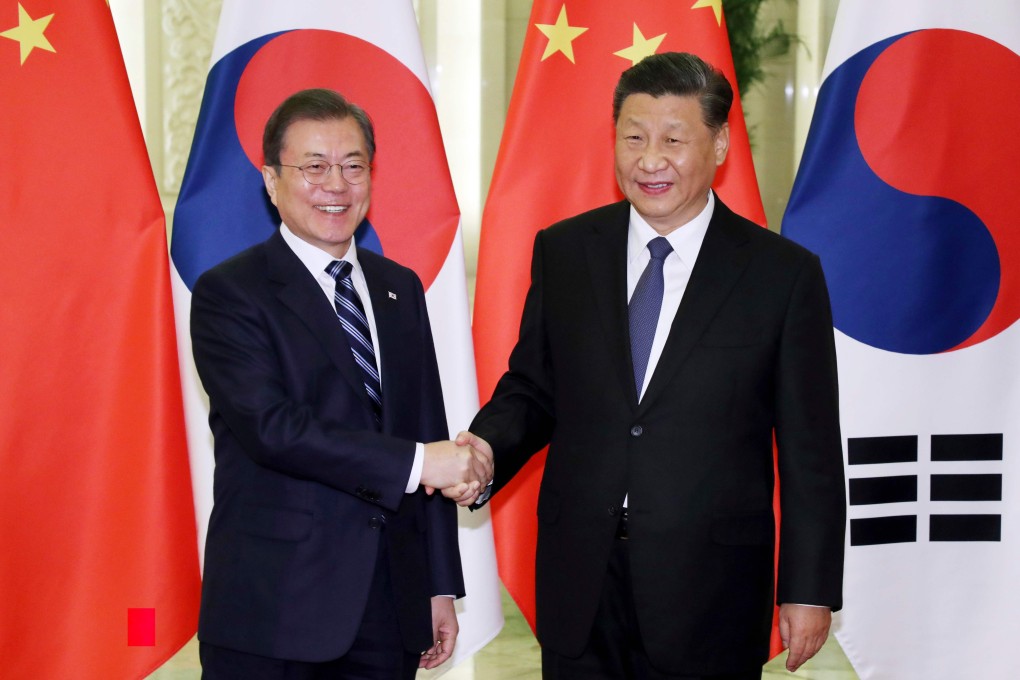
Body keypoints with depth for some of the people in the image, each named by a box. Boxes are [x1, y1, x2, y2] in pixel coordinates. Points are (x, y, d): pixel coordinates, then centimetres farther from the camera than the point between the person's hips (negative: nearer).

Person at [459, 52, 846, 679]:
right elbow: (532, 387, 10)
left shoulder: (784, 273, -5)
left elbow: (810, 451, -3)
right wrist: (488, 447, -11)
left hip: (711, 590, -2)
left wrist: (809, 590, -3)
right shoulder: (562, 252, 4)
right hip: (579, 585, 3)